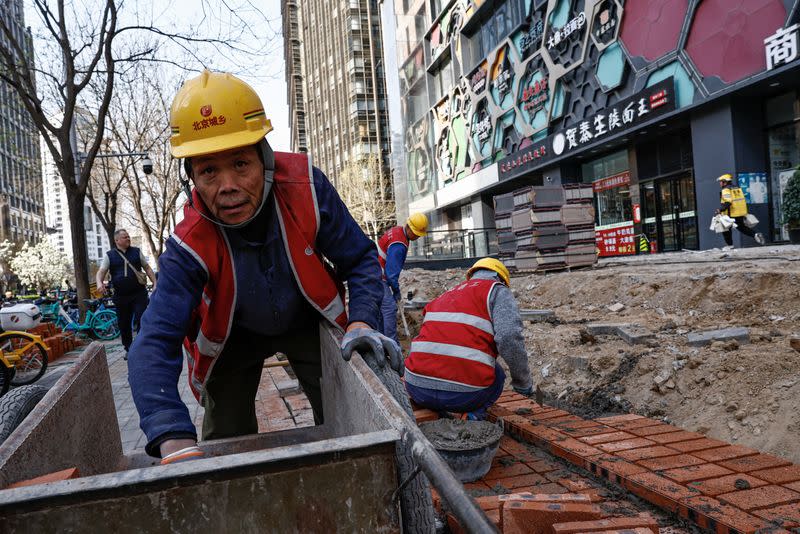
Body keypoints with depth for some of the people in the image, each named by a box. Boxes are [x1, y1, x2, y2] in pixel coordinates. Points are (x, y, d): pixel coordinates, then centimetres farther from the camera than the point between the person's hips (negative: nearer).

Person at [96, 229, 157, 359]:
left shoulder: (136, 252, 8)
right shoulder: (109, 255, 5)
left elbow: (147, 268, 12)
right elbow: (101, 272, -2)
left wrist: (155, 283, 3)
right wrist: (99, 283, -24)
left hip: (139, 294, -1)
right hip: (121, 297, 1)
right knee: (124, 324, 10)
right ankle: (128, 350, 25)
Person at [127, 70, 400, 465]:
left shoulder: (306, 187, -30)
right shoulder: (189, 246, -32)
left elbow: (360, 259, -17)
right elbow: (154, 346, -40)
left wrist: (361, 323, -36)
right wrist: (176, 444, -55)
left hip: (306, 321, 1)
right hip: (234, 334, 0)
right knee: (225, 444, 10)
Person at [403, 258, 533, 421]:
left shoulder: (443, 297, 25)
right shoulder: (498, 291, 9)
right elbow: (509, 339, -9)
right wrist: (523, 382, 6)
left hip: (417, 389, 4)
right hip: (465, 394, -4)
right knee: (497, 375, 27)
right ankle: (474, 413, 1)